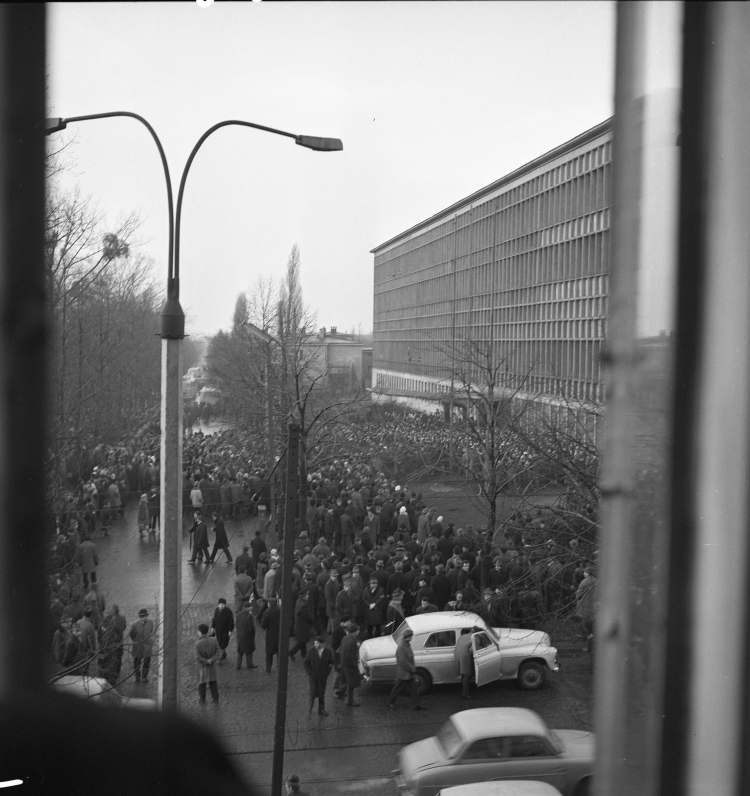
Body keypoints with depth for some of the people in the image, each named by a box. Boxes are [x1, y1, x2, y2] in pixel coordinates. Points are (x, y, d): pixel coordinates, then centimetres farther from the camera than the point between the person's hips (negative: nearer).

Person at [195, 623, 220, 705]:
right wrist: (211, 660, -19)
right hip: (212, 666, 3)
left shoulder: (198, 643, -24)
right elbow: (217, 653, -12)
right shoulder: (214, 641, -14)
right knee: (213, 682, 19)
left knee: (202, 683, 18)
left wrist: (206, 661, -14)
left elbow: (198, 657, -23)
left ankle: (202, 699, 32)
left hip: (202, 666, -3)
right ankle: (215, 700, 25)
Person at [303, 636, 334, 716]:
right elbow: (306, 663, 1)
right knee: (313, 693, -2)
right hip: (313, 676, -1)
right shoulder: (311, 651, -6)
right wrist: (310, 673, -4)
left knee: (322, 694, 8)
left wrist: (327, 673, -3)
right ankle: (310, 708, 20)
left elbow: (331, 663, 3)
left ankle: (321, 710, 16)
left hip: (323, 676, 1)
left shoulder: (328, 651, -5)